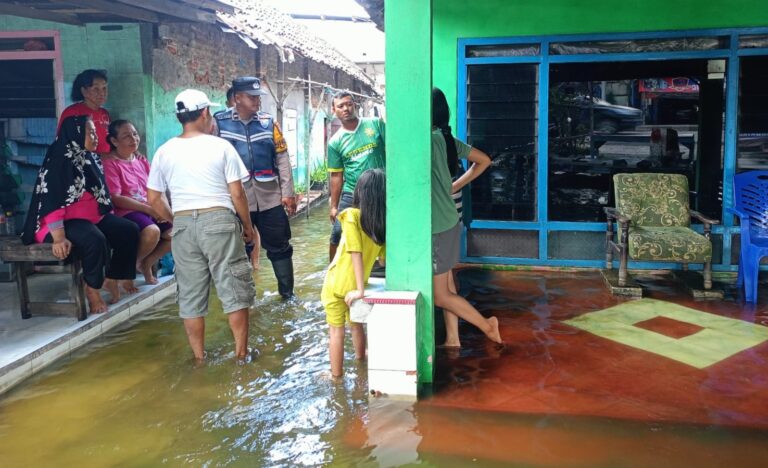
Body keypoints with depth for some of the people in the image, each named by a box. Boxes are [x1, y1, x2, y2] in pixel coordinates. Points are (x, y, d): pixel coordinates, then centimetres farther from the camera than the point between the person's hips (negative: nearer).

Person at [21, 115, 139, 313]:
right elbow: (50, 202, -23)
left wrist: (111, 222, 18)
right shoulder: (58, 161, -15)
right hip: (65, 221, -9)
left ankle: (112, 278, 6)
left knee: (129, 230, -3)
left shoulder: (90, 159, 13)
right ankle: (91, 290, -17)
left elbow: (101, 194, 22)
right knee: (95, 240, -35)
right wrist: (59, 237, -32)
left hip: (93, 217, 9)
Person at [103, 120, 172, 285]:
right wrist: (149, 209, -18)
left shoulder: (141, 160, 17)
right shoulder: (110, 163, -5)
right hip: (125, 213, -7)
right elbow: (116, 198, -14)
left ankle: (147, 263, 9)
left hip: (151, 211, 7)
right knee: (152, 231, -35)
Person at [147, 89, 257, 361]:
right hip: (219, 220, -3)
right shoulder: (220, 146, -4)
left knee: (190, 294, 11)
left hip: (183, 224, 3)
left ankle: (199, 357, 19)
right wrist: (247, 225, 7)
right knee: (233, 288, 6)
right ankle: (241, 353, 12)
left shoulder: (165, 152, 6)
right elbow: (237, 193, -5)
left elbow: (153, 199, 7)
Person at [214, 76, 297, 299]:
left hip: (270, 197, 2)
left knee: (279, 246, 9)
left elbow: (282, 158, 5)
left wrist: (288, 193, 0)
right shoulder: (219, 122, -1)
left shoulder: (268, 122, 5)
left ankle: (288, 294, 22)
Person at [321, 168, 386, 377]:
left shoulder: (351, 216, -19)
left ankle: (337, 375, 21)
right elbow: (383, 257, -2)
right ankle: (361, 361, 44)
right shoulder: (384, 222, -6)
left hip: (336, 284, -4)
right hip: (356, 286, 4)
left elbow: (356, 253, -22)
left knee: (336, 331, 11)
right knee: (356, 325, 26)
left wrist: (360, 289, -19)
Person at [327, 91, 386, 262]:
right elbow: (336, 176, 6)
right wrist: (334, 206, 5)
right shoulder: (335, 142, 3)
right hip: (351, 196, 1)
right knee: (337, 235, 1)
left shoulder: (375, 124, -1)